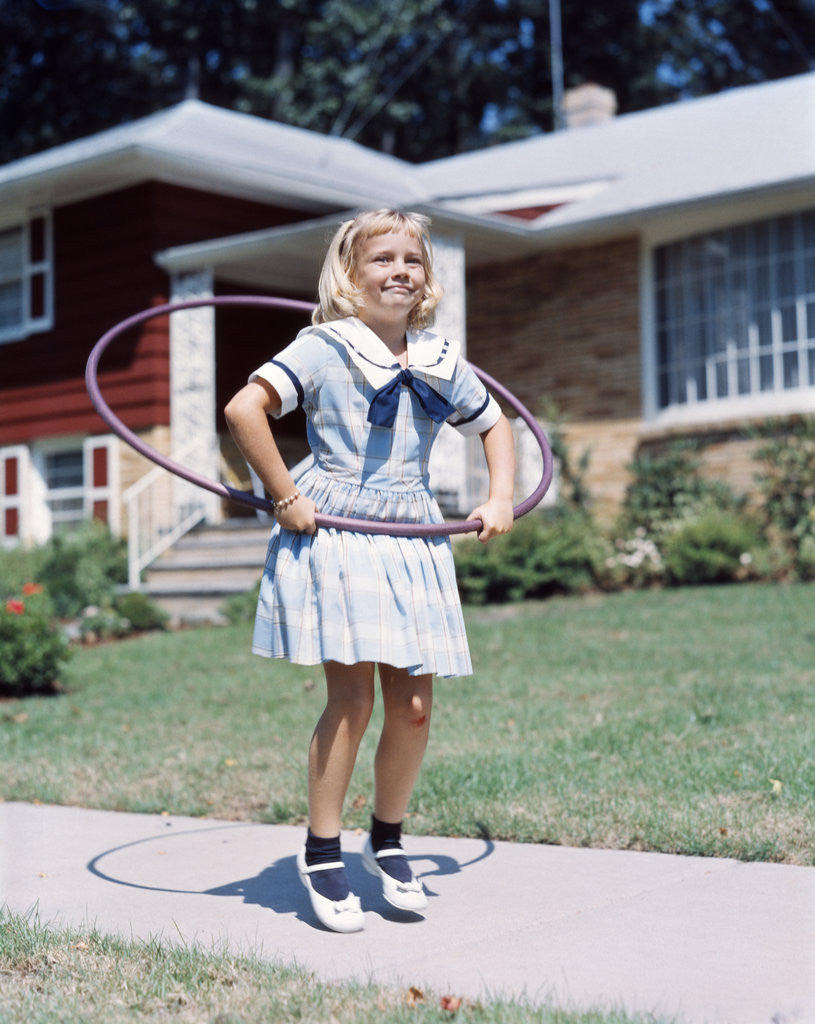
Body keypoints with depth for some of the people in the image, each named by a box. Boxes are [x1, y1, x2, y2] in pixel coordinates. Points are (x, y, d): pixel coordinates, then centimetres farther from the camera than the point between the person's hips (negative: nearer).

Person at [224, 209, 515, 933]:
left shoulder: (441, 362, 12)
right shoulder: (324, 347, -4)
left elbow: (495, 425, 26)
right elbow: (245, 408, -15)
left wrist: (501, 498, 12)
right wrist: (286, 497, -14)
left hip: (415, 543, 5)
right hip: (334, 538, -5)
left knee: (413, 706, 2)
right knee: (352, 696, -10)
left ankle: (387, 841, 23)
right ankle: (321, 853, 7)